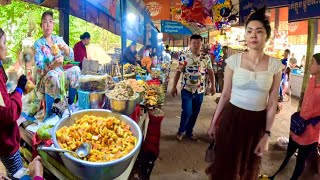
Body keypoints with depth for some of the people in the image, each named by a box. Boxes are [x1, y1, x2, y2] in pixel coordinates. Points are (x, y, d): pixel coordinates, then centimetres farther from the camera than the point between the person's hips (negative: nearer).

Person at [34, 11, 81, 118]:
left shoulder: (59, 39, 7)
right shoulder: (38, 44, -6)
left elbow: (71, 57, -2)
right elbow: (40, 67, -16)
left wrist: (66, 48, -25)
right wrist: (53, 65, -38)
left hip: (60, 75, 4)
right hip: (45, 77, -4)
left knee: (76, 70, -23)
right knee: (53, 76, -37)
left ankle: (70, 105, -12)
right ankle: (48, 115, -25)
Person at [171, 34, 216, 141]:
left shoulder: (206, 58, 4)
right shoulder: (184, 57, -5)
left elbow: (210, 72, 11)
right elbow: (178, 72, -2)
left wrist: (213, 85, 6)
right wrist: (174, 87, -4)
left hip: (200, 91, 3)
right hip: (187, 90, -3)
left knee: (195, 113, 11)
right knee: (187, 112, -8)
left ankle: (189, 131, 31)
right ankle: (181, 130, 18)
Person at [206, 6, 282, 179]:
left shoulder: (275, 65, -4)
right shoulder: (233, 60, -7)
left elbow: (272, 103, -1)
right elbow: (225, 95, -1)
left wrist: (266, 134, -3)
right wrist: (214, 122, 2)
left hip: (257, 121, 1)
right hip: (231, 118, -1)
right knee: (225, 165, 14)